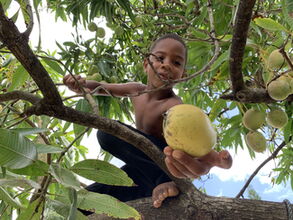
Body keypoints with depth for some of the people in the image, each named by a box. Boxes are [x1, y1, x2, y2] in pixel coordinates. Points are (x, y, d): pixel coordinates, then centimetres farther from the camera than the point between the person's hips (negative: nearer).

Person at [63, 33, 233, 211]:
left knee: (109, 133, -29)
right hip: (143, 167, 7)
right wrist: (82, 84, -12)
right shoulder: (137, 90, -2)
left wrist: (207, 160, -73)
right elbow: (103, 88, 13)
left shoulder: (174, 106, -27)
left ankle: (161, 182, -30)